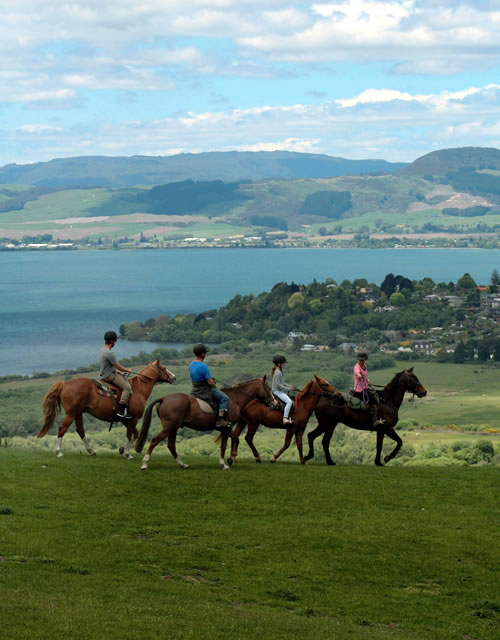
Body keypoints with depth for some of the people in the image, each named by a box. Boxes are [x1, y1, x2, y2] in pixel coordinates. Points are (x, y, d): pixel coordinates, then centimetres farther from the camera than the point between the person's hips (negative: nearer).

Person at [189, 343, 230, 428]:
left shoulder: (191, 365, 3)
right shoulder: (203, 366, -26)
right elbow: (210, 382, -25)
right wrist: (215, 386, -3)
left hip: (196, 391, 10)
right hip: (206, 391, -10)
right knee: (225, 398, -6)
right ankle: (220, 420, -12)